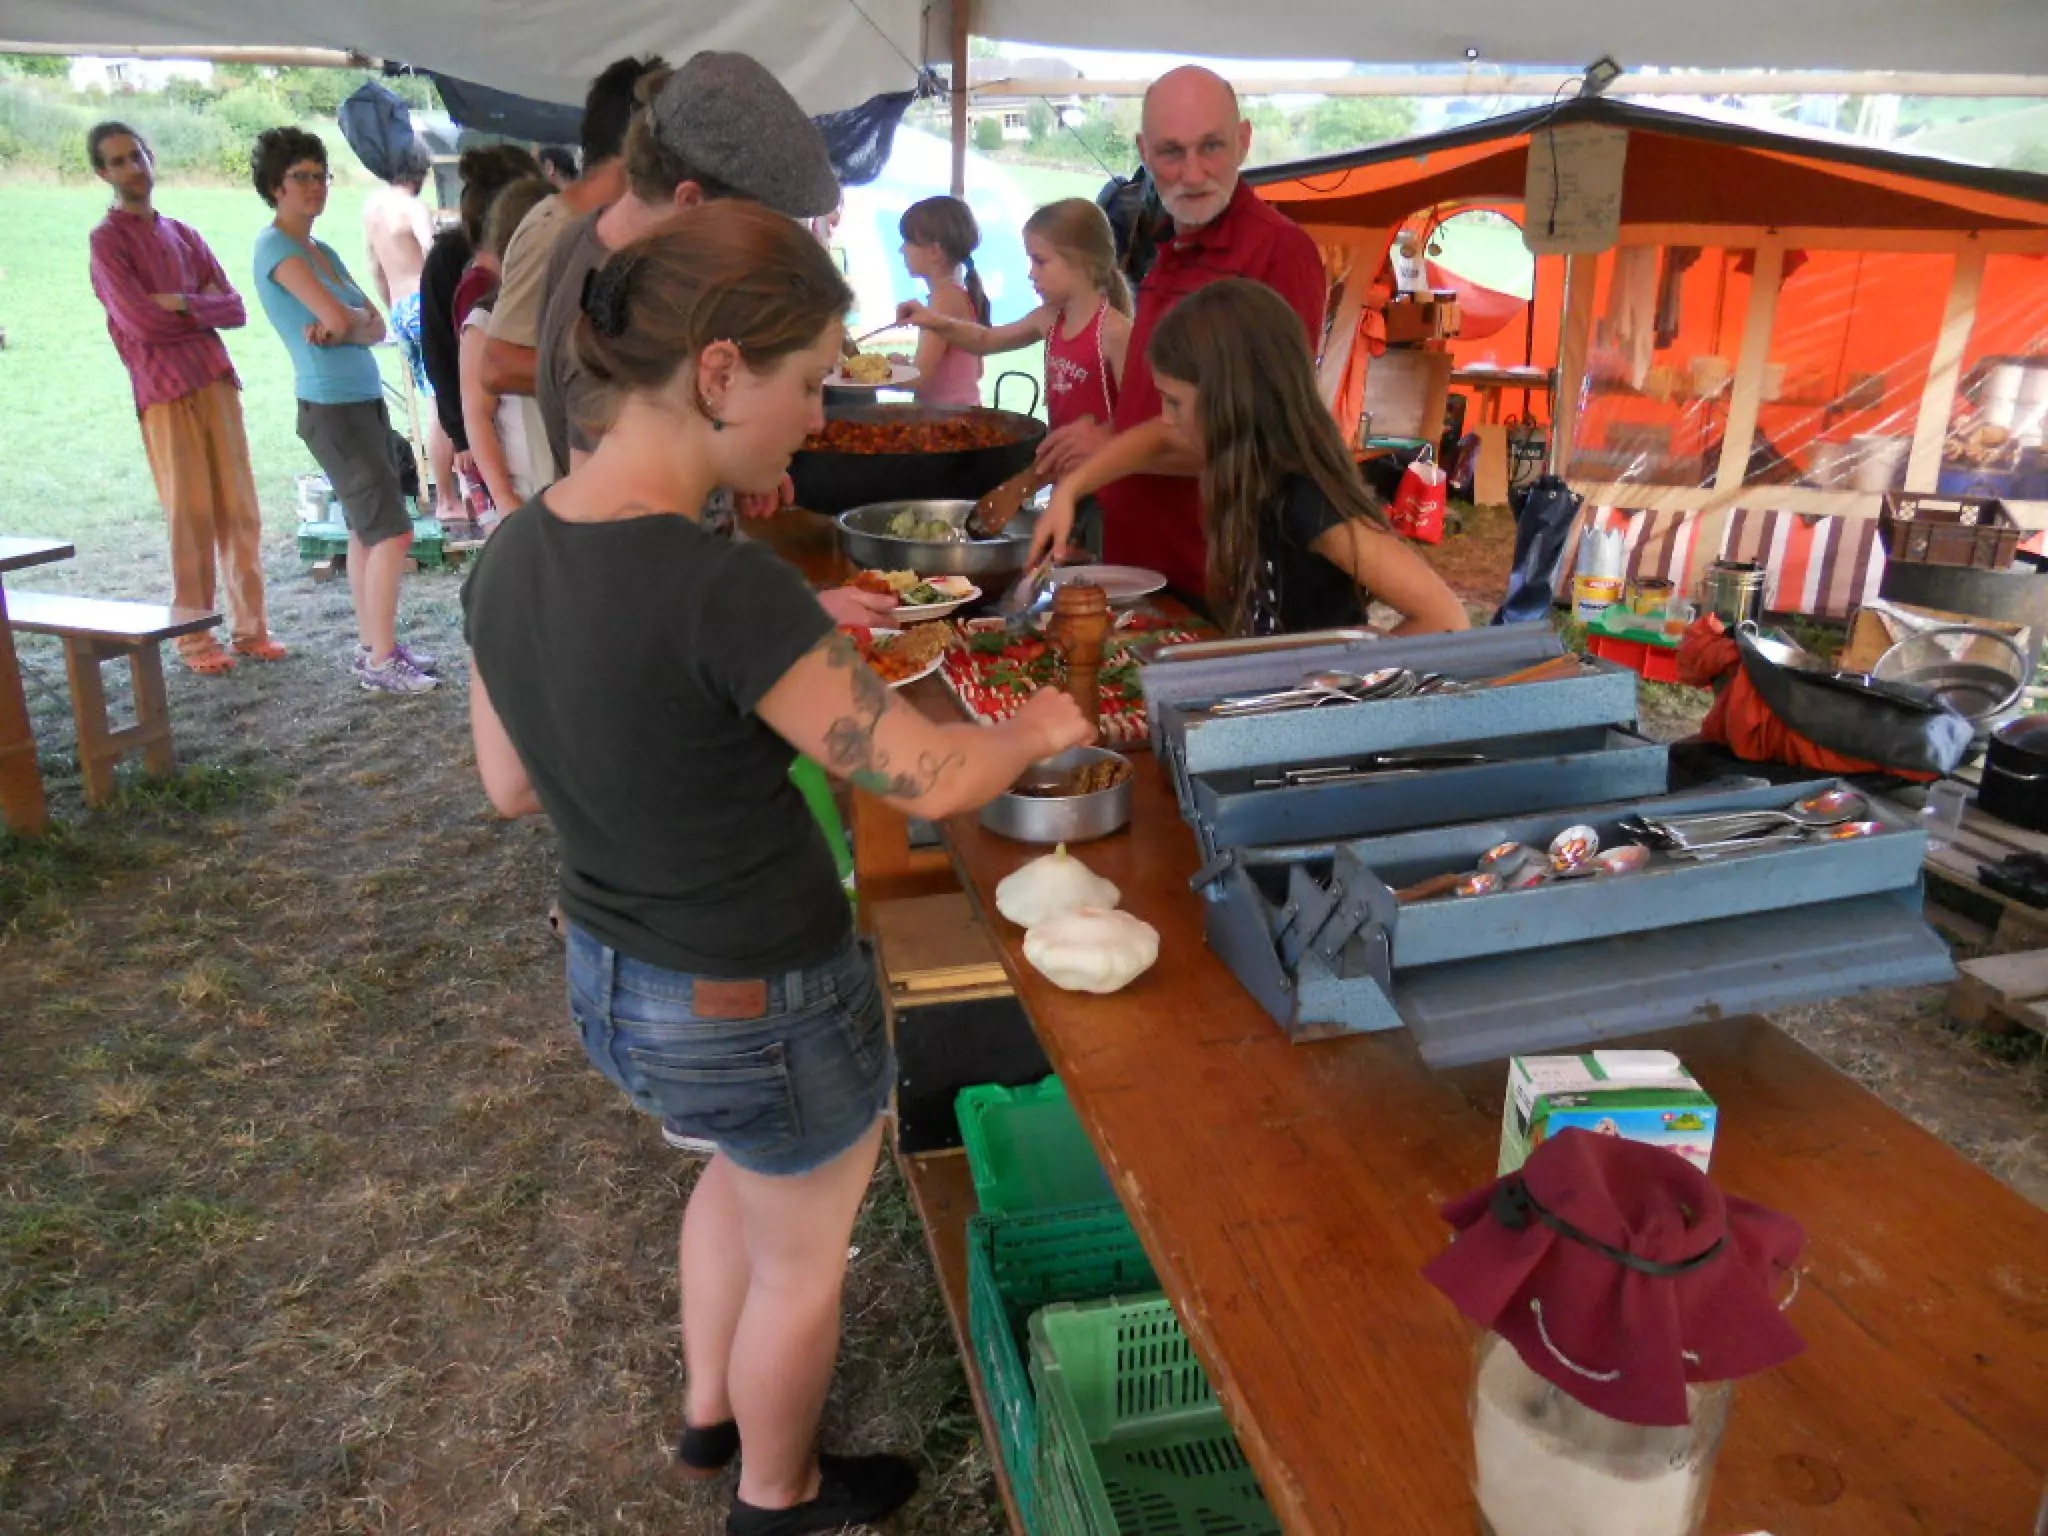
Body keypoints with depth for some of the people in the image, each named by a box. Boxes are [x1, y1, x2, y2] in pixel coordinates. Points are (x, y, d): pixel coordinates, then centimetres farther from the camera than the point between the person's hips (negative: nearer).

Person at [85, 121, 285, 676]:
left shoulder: (184, 234, 17)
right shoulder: (107, 240, 0)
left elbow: (235, 309, 9)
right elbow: (140, 321, -11)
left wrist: (183, 303, -7)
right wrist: (202, 307, 1)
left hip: (216, 381, 5)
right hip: (165, 394, -5)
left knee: (240, 509, 4)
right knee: (191, 515, -5)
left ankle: (250, 625, 12)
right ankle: (194, 638, 3)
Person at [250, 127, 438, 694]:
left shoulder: (323, 251, 17)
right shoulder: (275, 246, -8)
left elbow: (377, 327, 9)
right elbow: (338, 317, -20)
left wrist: (340, 329, -10)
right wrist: (358, 320, 2)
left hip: (366, 399, 9)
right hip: (332, 406, -9)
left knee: (367, 530, 12)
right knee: (392, 532, -11)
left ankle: (373, 644, 20)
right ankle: (380, 662, -5)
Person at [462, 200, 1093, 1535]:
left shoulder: (515, 553, -8)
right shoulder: (727, 589, -32)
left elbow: (511, 785, 3)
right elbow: (931, 779, -24)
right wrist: (1041, 728, -3)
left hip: (606, 980, 7)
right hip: (765, 1009, -7)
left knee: (746, 1168, 35)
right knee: (801, 1256, 22)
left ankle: (710, 1412, 58)